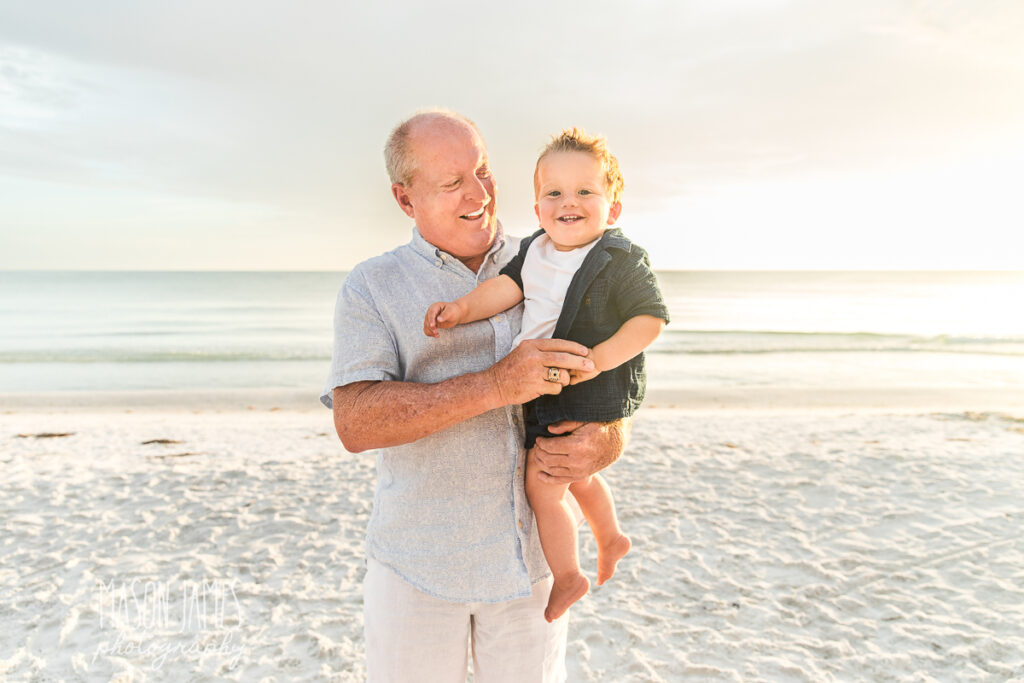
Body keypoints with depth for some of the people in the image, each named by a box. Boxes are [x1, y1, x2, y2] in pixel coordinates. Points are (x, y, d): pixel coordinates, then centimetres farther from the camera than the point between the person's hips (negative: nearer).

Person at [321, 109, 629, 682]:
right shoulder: (371, 287, -5)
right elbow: (355, 422, -18)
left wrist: (608, 442, -20)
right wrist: (494, 385, -30)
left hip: (531, 552, 3)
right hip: (417, 562, -2)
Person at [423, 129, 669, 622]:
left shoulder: (620, 260, -17)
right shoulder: (535, 250, 2)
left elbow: (652, 317, -17)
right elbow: (507, 286, -4)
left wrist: (599, 359, -27)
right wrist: (463, 309, -21)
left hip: (589, 397, -7)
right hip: (542, 391, 8)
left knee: (541, 485, -3)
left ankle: (567, 577, 21)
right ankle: (610, 537, 53)